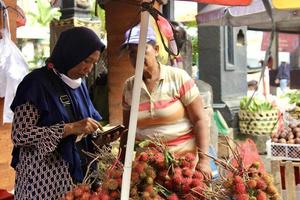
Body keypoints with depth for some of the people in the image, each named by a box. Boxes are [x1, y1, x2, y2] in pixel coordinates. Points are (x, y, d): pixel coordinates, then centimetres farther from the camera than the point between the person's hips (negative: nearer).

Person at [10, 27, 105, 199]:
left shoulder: (79, 84, 9)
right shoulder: (37, 82, -12)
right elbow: (19, 135, -19)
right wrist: (70, 128, -24)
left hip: (77, 170, 7)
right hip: (44, 174, -7)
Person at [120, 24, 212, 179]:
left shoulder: (178, 77, -8)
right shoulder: (129, 86, 3)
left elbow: (200, 120, -9)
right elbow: (127, 130, 11)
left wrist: (203, 160, -15)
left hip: (183, 160, -3)